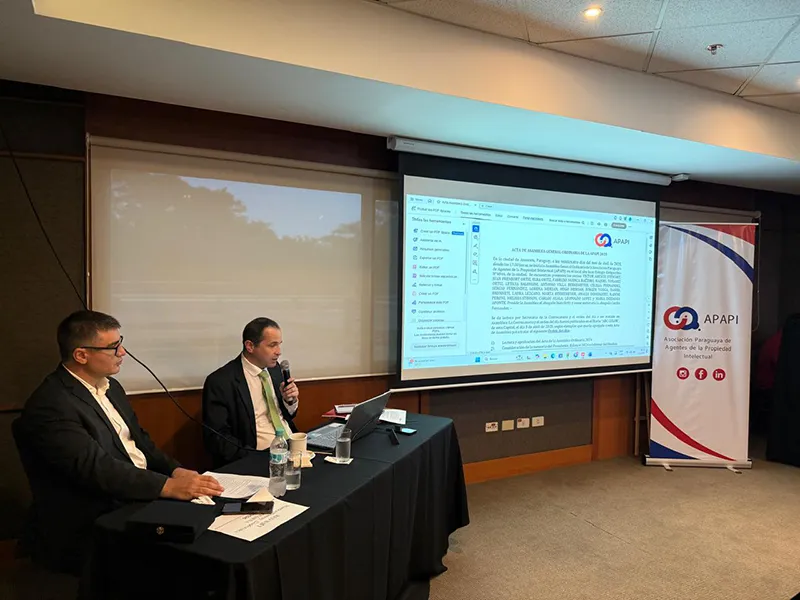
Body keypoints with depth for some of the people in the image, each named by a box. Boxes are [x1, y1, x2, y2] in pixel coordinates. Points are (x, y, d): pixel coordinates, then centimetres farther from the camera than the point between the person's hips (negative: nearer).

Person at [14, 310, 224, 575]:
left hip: (143, 494, 8)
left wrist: (175, 470, -4)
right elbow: (96, 468, -27)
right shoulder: (50, 406, -17)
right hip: (92, 530, -8)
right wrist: (169, 486, -34)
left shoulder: (110, 386, 11)